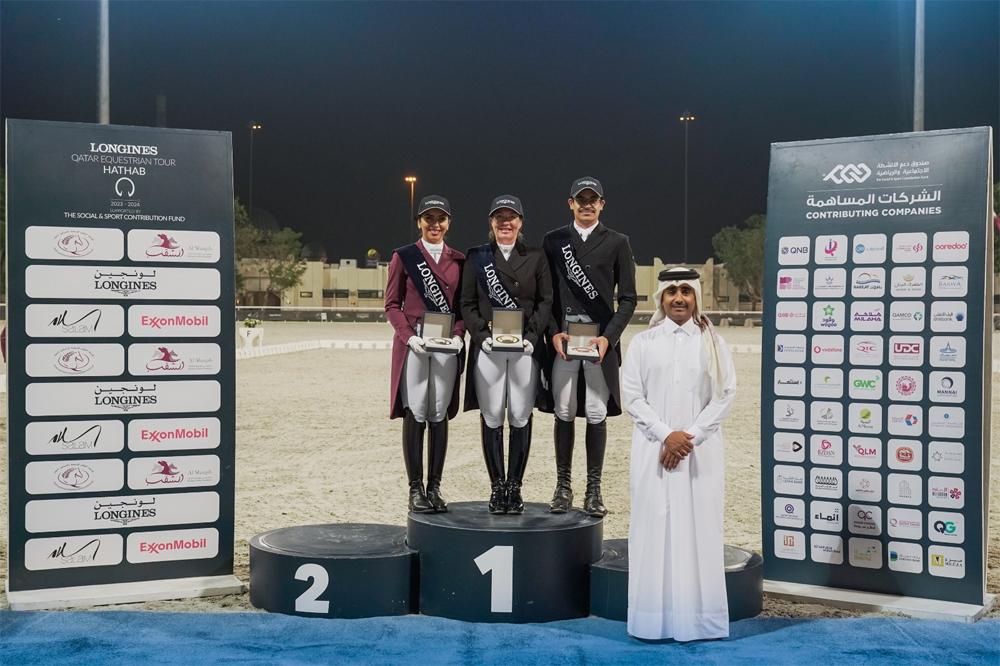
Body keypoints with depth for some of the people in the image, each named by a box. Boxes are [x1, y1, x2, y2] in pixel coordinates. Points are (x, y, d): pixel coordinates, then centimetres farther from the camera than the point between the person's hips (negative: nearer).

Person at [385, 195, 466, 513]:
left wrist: (458, 334, -7)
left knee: (440, 414, 5)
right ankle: (415, 488, 5)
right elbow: (392, 304, 2)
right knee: (414, 414, -2)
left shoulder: (459, 260, 12)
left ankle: (435, 487, 12)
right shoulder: (403, 256, 4)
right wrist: (409, 336, -12)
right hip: (412, 343, -2)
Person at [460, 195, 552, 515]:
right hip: (488, 348, 0)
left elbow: (546, 301, 6)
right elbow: (467, 303, 7)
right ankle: (496, 486, 10)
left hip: (525, 347, 0)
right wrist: (481, 335, -8)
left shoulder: (536, 257, 10)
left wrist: (532, 336, -7)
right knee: (492, 418, 0)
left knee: (520, 418, 1)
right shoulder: (476, 257, 10)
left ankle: (515, 487, 10)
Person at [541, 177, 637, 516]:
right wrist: (554, 333, -6)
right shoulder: (553, 240, 10)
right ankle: (563, 486, 13)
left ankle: (594, 489, 9)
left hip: (601, 339, -1)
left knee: (597, 415, 1)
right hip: (562, 338, 1)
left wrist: (608, 337, -9)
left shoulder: (617, 243, 6)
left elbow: (628, 298, 4)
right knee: (563, 413, 4)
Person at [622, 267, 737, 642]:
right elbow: (632, 397, 0)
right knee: (654, 527, -1)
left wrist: (691, 437, -10)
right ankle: (656, 618, 5)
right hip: (653, 451, 0)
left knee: (699, 528, 0)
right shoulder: (643, 343, 6)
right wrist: (666, 435, -11)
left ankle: (699, 618, 6)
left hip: (701, 452, 0)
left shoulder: (712, 343, 7)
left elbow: (725, 394, 0)